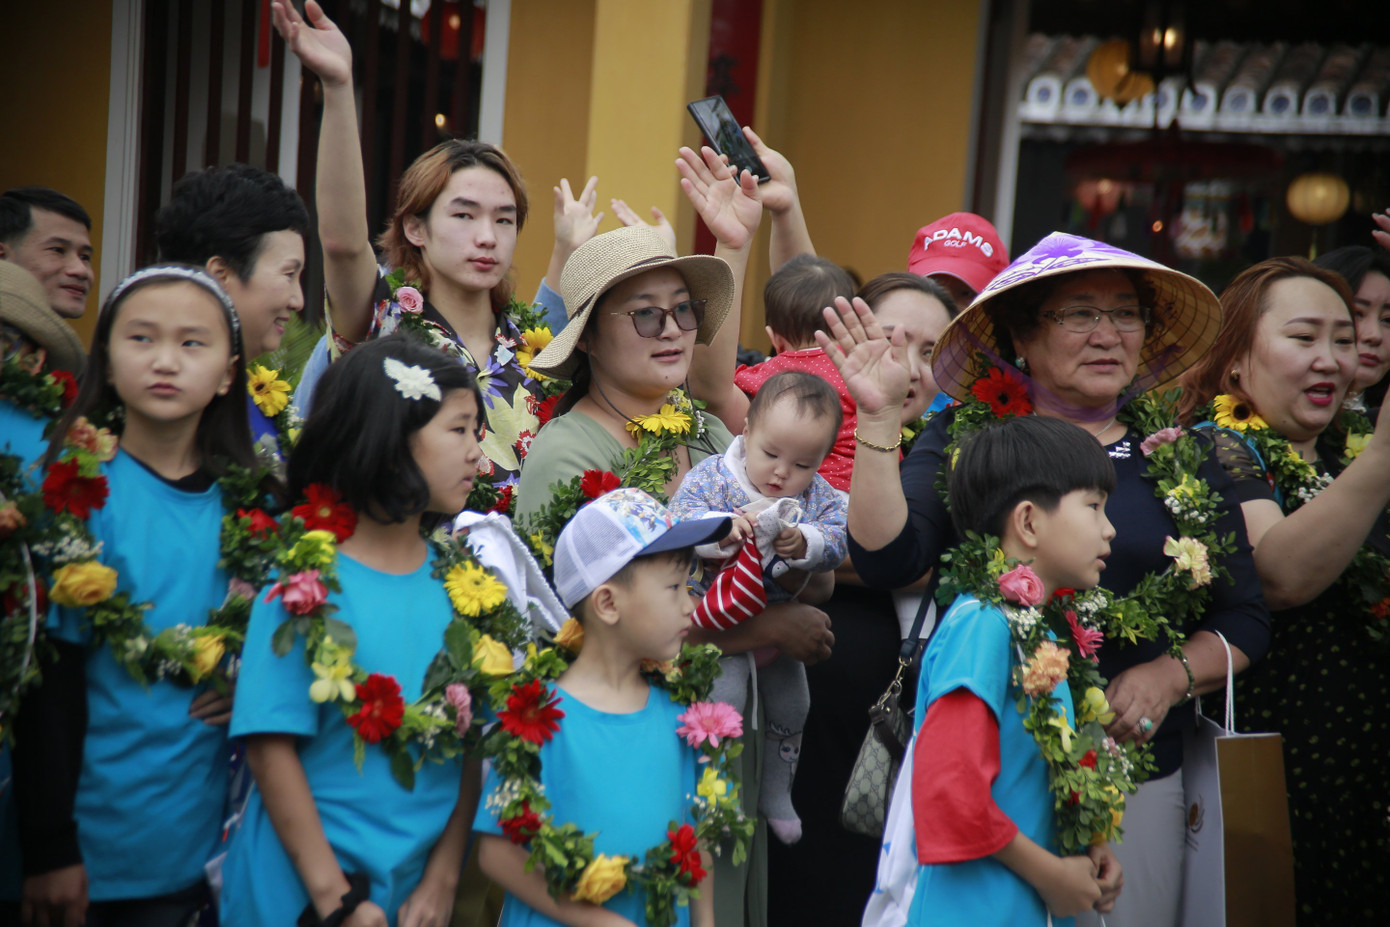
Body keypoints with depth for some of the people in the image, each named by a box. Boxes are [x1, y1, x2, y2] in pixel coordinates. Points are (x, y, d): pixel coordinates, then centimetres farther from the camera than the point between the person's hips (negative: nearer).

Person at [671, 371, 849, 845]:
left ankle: (775, 792, 38)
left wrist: (805, 542, -36)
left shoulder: (820, 496, -5)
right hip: (722, 618, -5)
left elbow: (837, 542, -15)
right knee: (725, 694, -24)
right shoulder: (713, 477, -16)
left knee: (792, 703, 16)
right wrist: (728, 528, -40)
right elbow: (681, 522, -24)